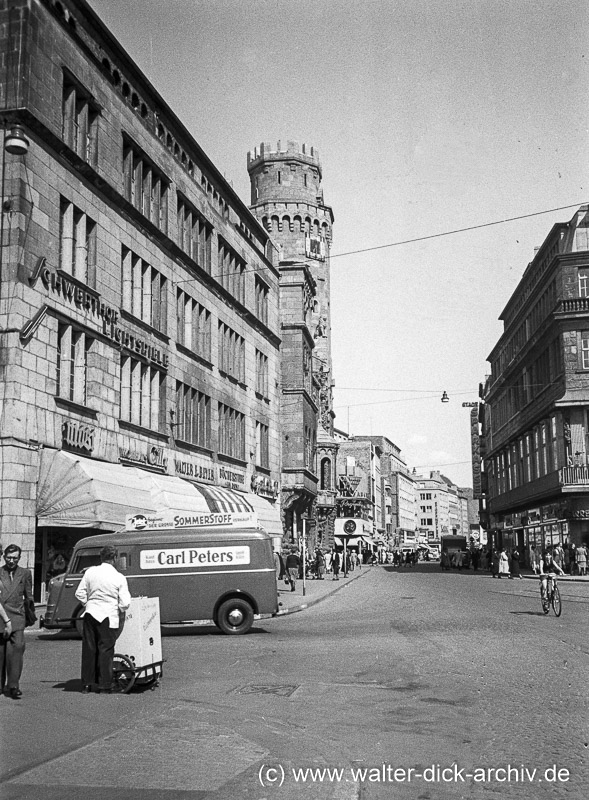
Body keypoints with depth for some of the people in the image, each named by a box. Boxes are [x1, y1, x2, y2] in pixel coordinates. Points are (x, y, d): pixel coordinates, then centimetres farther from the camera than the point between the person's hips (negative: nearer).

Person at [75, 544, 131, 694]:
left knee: (88, 649, 12)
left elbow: (80, 593, 4)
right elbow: (125, 603, -8)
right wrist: (119, 610, 13)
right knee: (105, 650, 6)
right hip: (109, 616, -3)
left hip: (90, 614, 3)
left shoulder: (90, 572, 0)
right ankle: (104, 686, 9)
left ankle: (86, 684, 17)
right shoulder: (119, 578, -8)